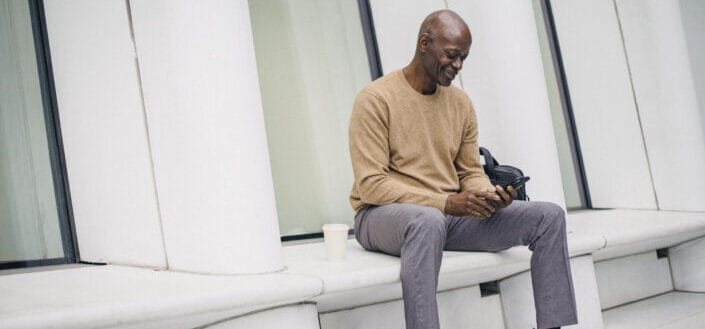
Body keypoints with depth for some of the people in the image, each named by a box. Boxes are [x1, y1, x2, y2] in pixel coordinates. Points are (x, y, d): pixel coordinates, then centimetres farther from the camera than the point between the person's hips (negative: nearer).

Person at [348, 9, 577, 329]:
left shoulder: (461, 103, 9)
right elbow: (371, 185, -15)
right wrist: (444, 202, -23)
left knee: (549, 216, -7)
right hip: (383, 215, -6)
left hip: (450, 214, 6)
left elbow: (471, 173, 14)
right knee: (428, 221, -43)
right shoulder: (375, 99, -10)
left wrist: (489, 195, -10)